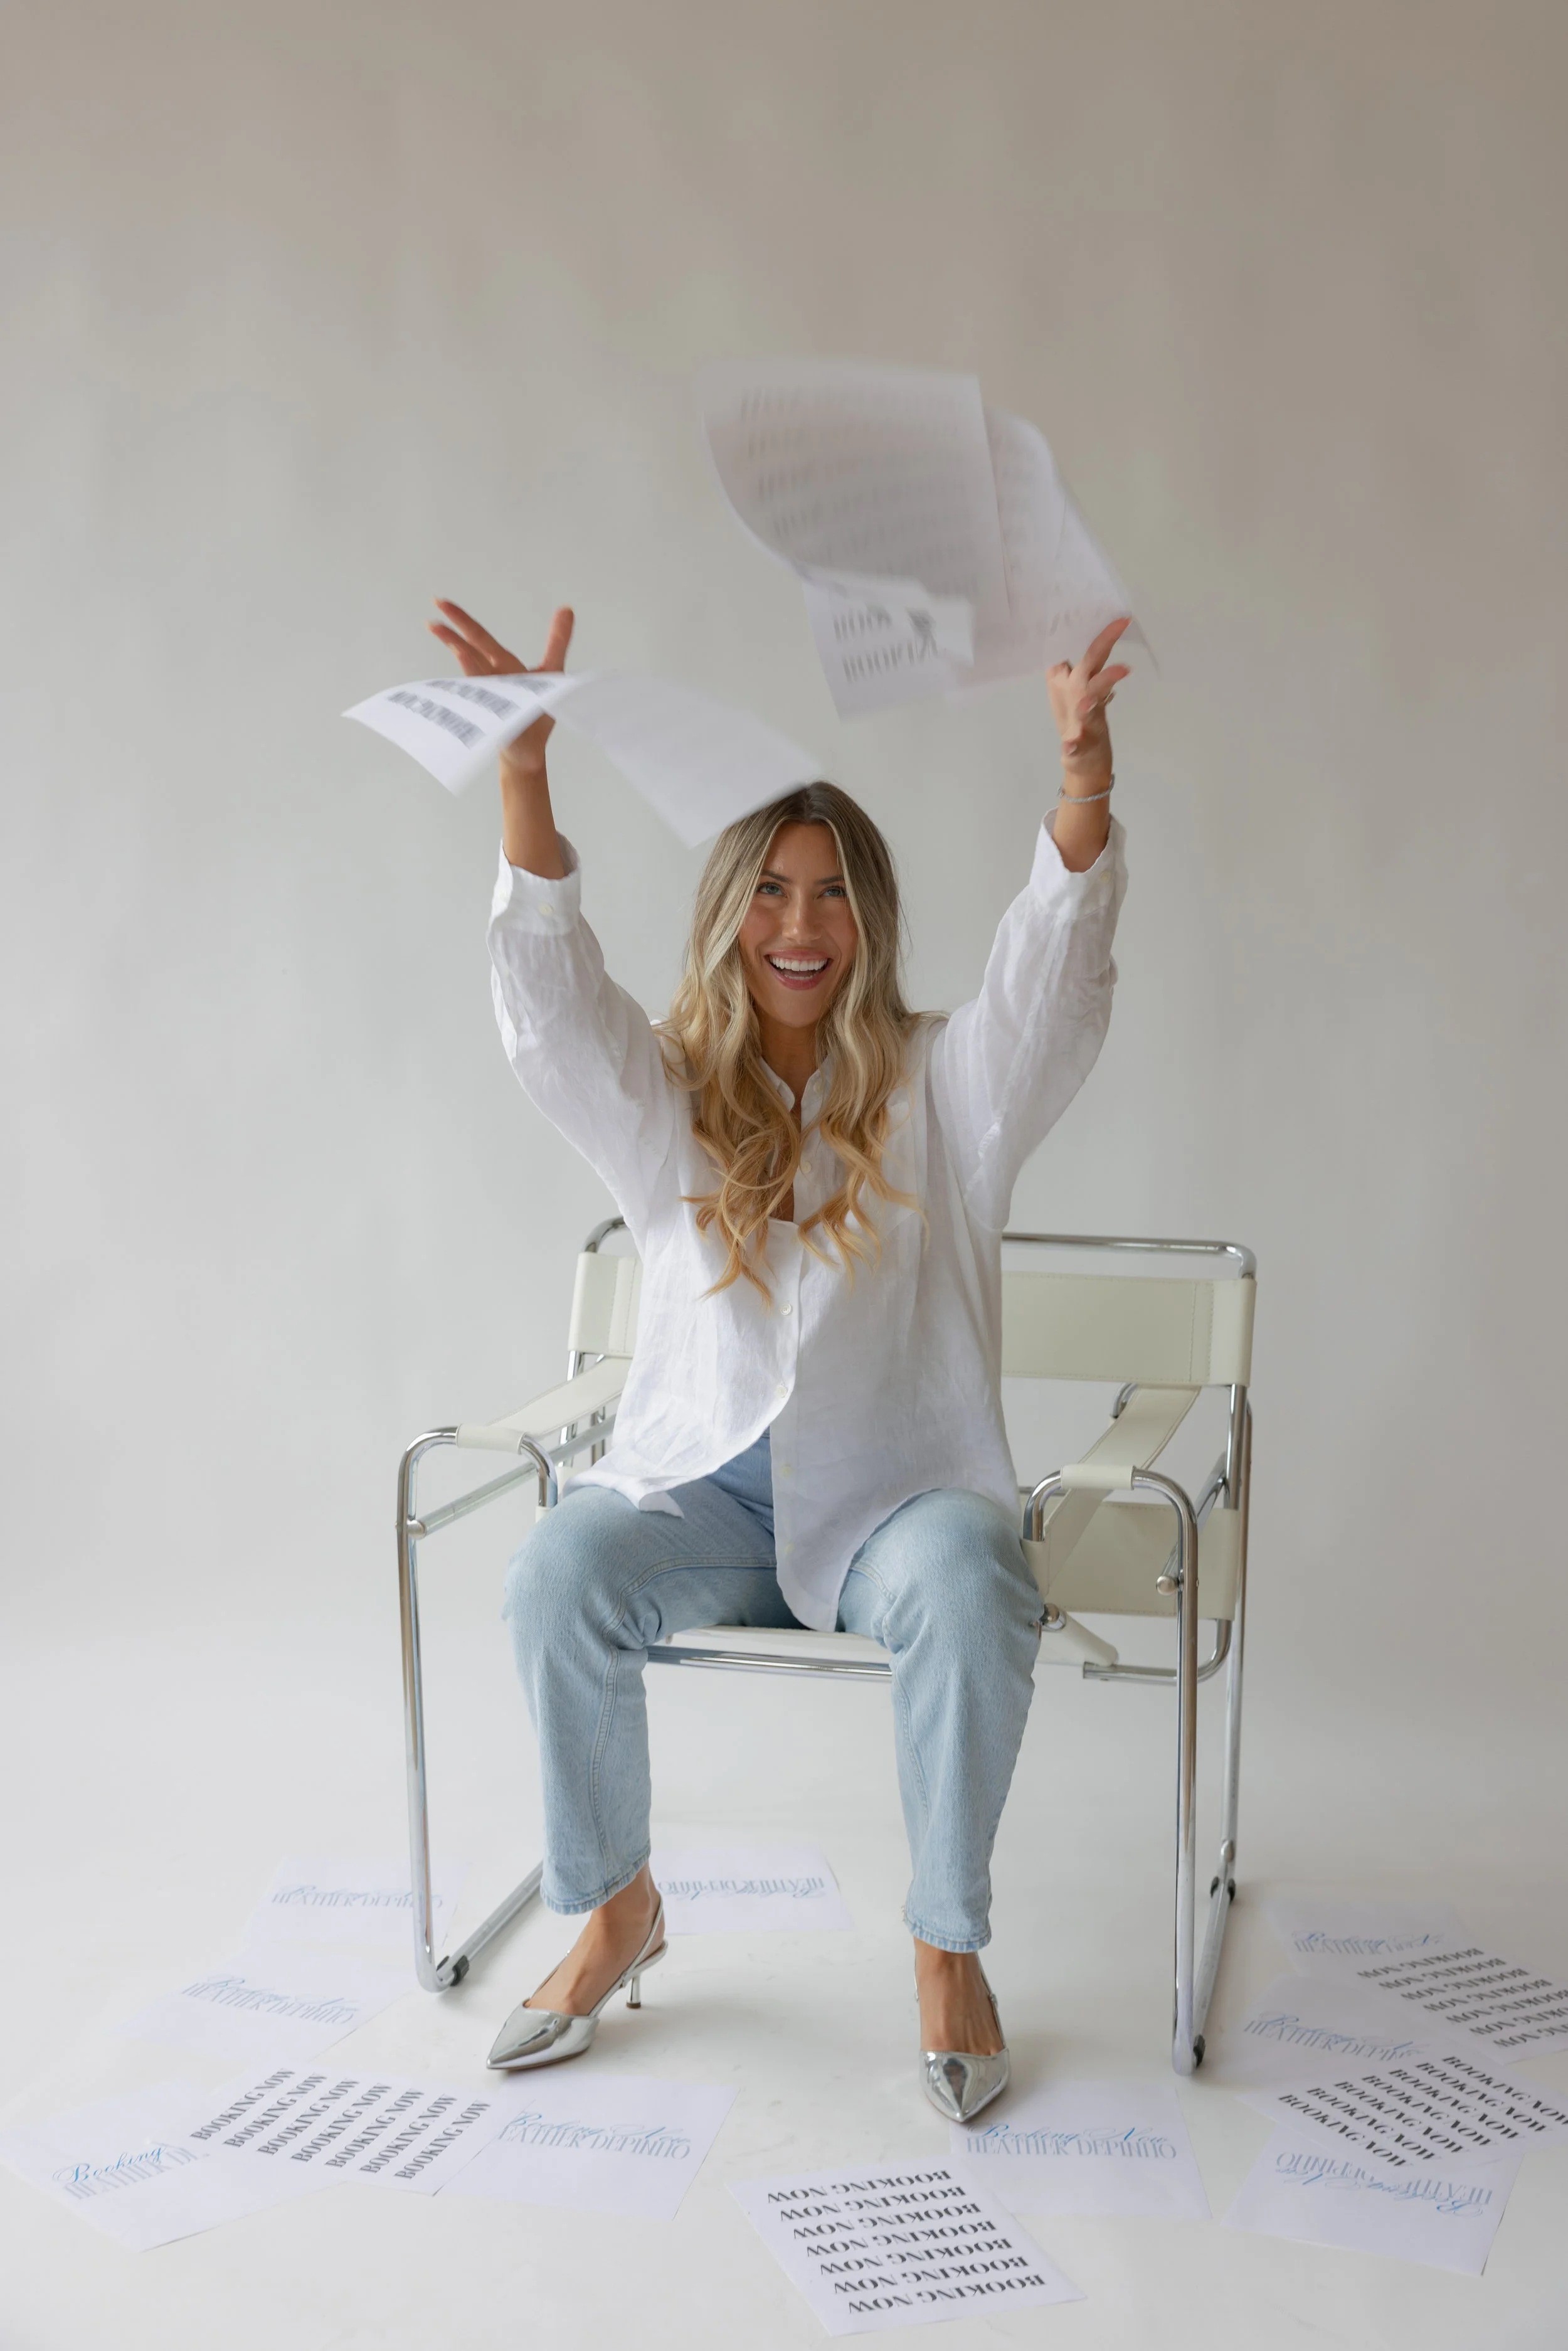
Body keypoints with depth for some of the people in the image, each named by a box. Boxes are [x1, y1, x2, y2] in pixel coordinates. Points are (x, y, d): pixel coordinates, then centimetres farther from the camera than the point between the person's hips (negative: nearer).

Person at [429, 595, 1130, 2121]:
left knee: (970, 1586, -34)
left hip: (895, 1489, -1)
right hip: (701, 1486, 2)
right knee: (558, 1569, -27)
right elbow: (547, 990, -10)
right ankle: (614, 1909, -3)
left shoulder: (941, 1088, 3)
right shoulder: (665, 1096, 6)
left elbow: (1053, 969, -13)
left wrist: (1082, 759, -28)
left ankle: (948, 1943, -12)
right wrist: (526, 766, -25)